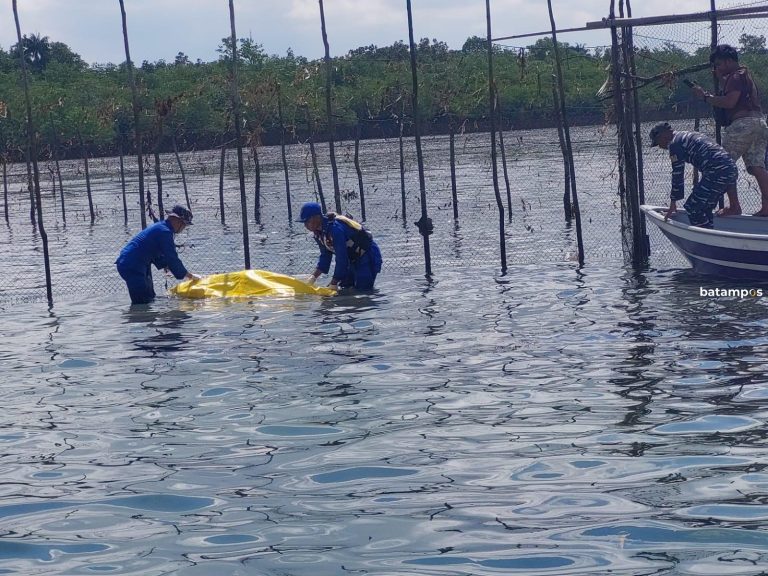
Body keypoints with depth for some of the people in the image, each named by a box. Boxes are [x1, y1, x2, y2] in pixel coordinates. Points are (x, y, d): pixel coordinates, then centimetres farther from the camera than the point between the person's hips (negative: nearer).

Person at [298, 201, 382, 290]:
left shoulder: (335, 228, -32)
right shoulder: (319, 232, -3)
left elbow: (341, 259, -31)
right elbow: (325, 256, 5)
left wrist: (334, 283, -26)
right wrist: (314, 276, -6)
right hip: (353, 260, 9)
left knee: (362, 289, -17)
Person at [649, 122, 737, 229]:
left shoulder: (675, 144, -1)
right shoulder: (690, 136, 28)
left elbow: (677, 175, -1)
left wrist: (673, 203, 6)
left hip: (717, 173, -10)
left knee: (693, 208, -4)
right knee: (704, 208, 18)